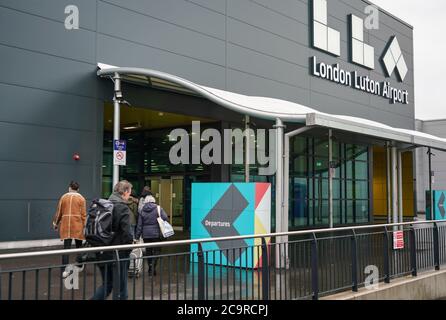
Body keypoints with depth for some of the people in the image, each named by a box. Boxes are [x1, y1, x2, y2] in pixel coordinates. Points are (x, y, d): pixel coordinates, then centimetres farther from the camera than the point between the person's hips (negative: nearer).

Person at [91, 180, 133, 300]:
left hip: (103, 253, 7)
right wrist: (129, 250, -5)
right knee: (120, 288, 6)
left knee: (106, 285, 22)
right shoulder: (123, 208, -14)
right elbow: (126, 233, -19)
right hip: (118, 254, -7)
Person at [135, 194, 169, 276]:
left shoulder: (142, 211, 4)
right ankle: (153, 265, -12)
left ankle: (150, 268, 16)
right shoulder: (158, 208, -3)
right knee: (157, 250, 5)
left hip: (146, 235, 3)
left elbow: (139, 225, 5)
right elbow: (165, 218, -14)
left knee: (148, 251, 12)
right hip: (156, 234, -3)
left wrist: (137, 236, 9)